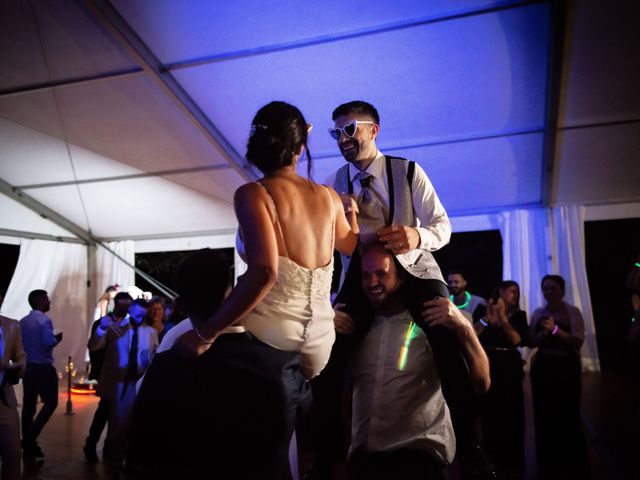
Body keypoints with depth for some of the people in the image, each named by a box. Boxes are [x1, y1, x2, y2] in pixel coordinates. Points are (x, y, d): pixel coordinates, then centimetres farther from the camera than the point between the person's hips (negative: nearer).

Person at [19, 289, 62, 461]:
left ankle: (28, 444, 17)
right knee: (51, 402, 5)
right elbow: (49, 343, -23)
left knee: (28, 405, 11)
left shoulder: (22, 321, 8)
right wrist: (58, 338, -4)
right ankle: (30, 438, -3)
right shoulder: (44, 320, -14)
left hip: (27, 367, 7)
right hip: (43, 368, -7)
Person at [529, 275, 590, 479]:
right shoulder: (538, 313, 6)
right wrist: (543, 333, -12)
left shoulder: (572, 312, -5)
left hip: (567, 368, -4)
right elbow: (532, 342, 7)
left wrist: (555, 329, -27)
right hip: (543, 368, 4)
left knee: (568, 418, -1)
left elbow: (578, 341, -15)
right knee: (544, 417, 11)